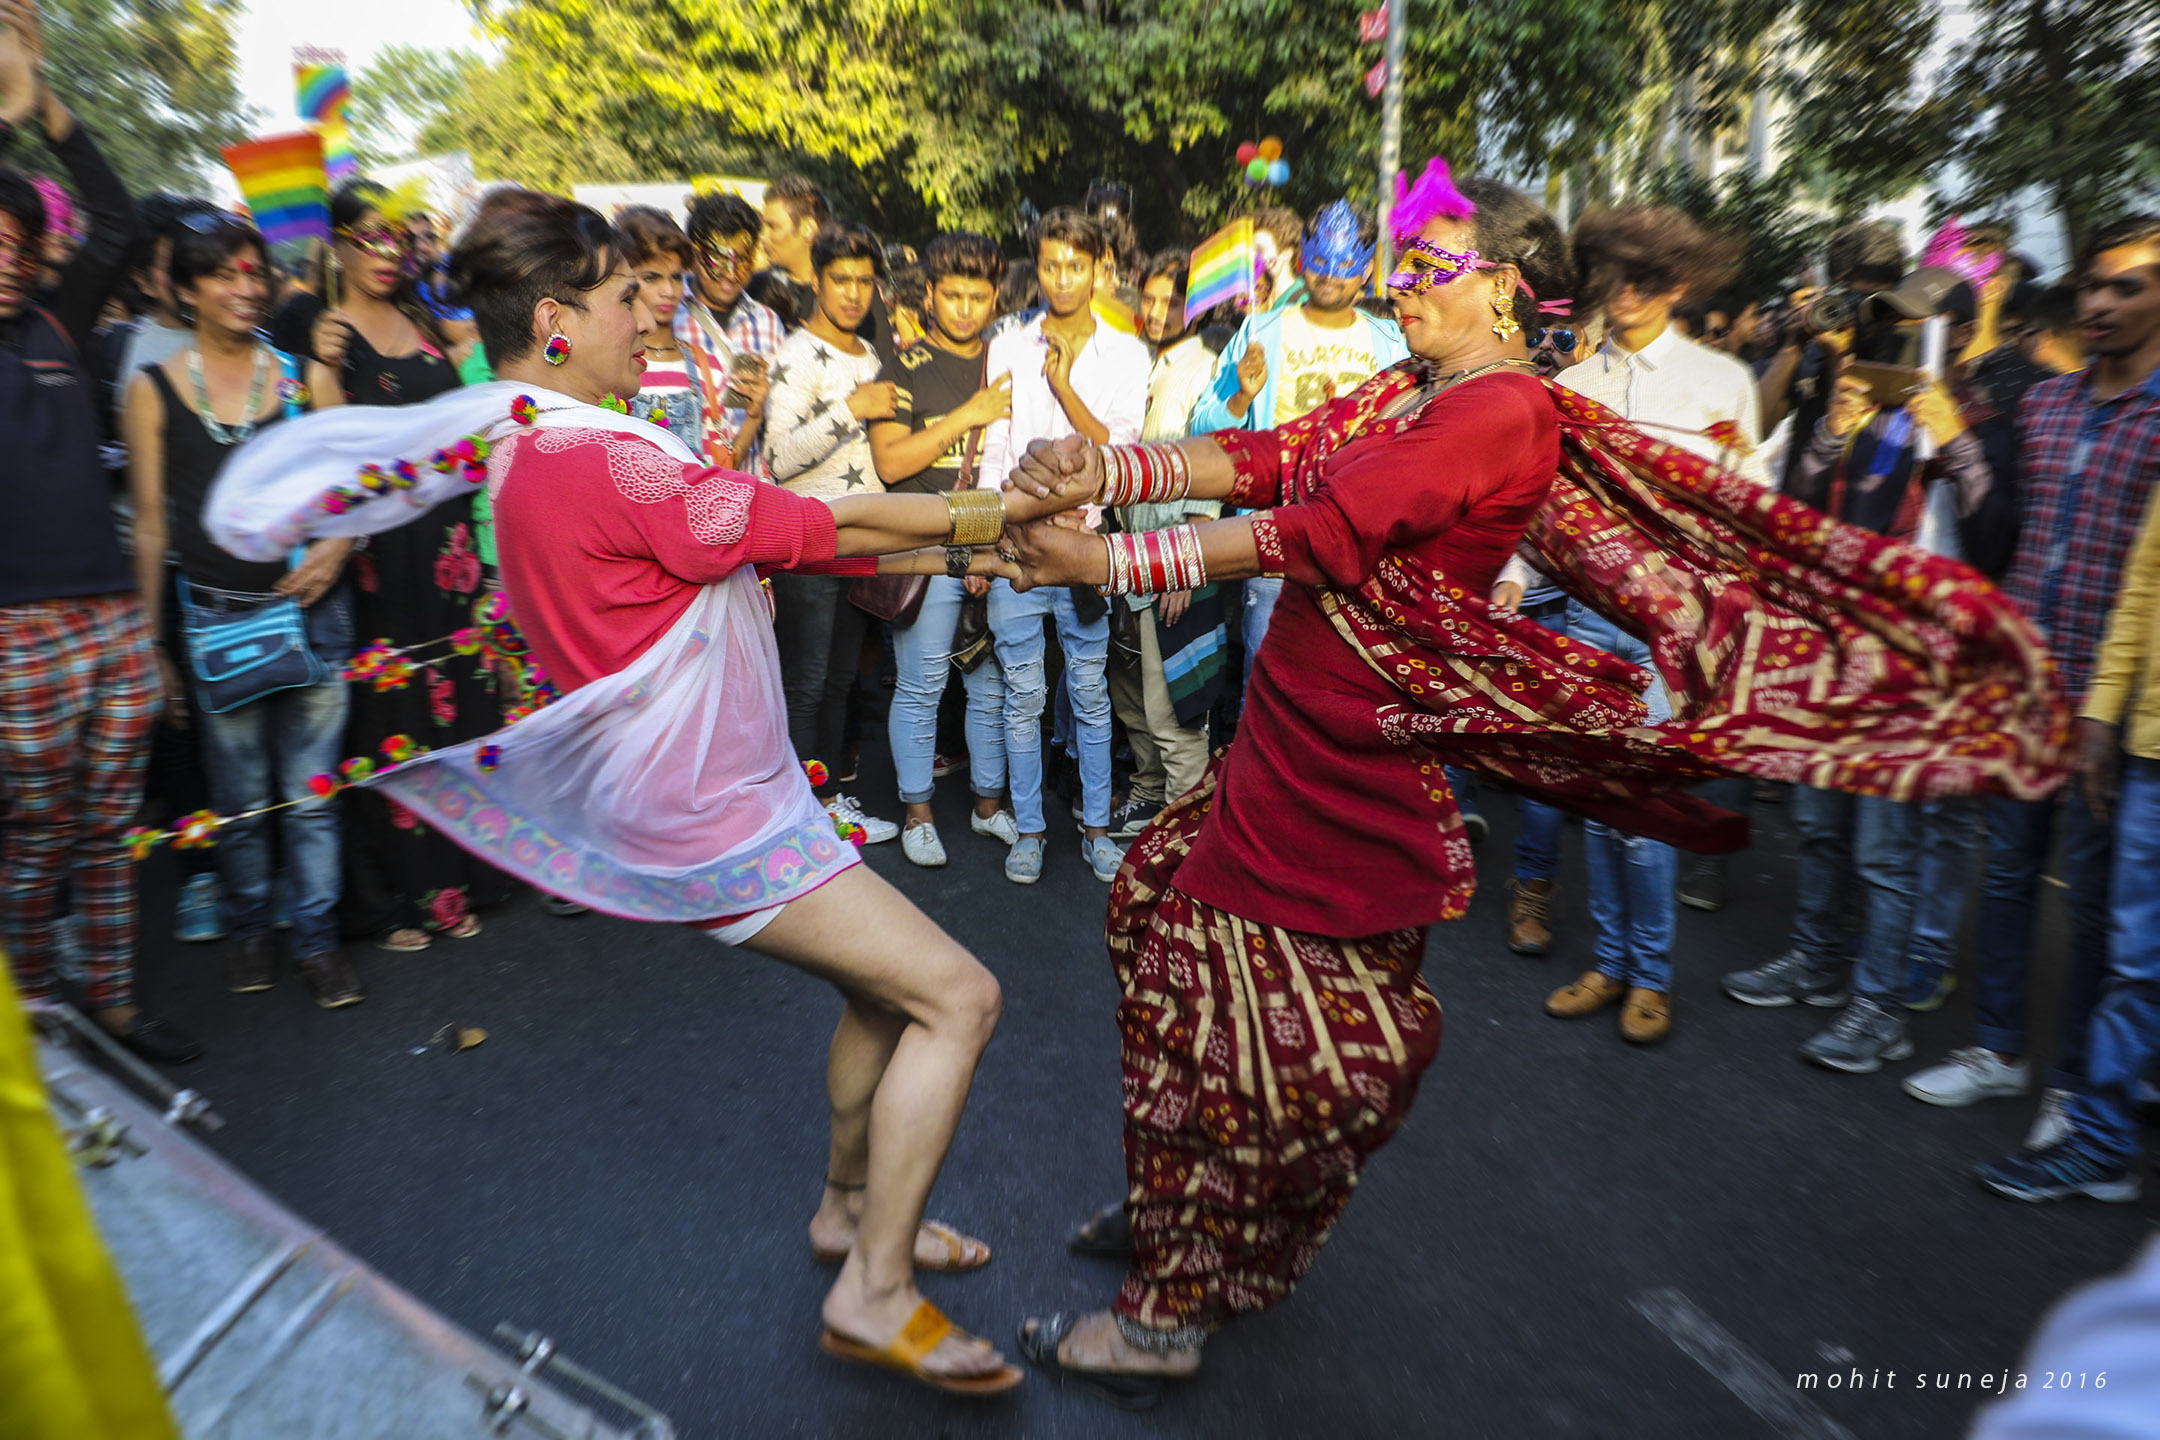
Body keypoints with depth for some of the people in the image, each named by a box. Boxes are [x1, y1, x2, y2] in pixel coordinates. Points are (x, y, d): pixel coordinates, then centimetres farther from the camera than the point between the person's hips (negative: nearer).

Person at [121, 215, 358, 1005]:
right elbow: (150, 524, 4)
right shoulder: (153, 389, 4)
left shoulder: (301, 377, 6)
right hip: (216, 619, 0)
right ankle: (251, 925, 30)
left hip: (310, 609, 0)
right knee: (239, 794, 10)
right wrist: (148, 638, 3)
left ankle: (316, 935, 18)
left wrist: (337, 543, -10)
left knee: (311, 791, 4)